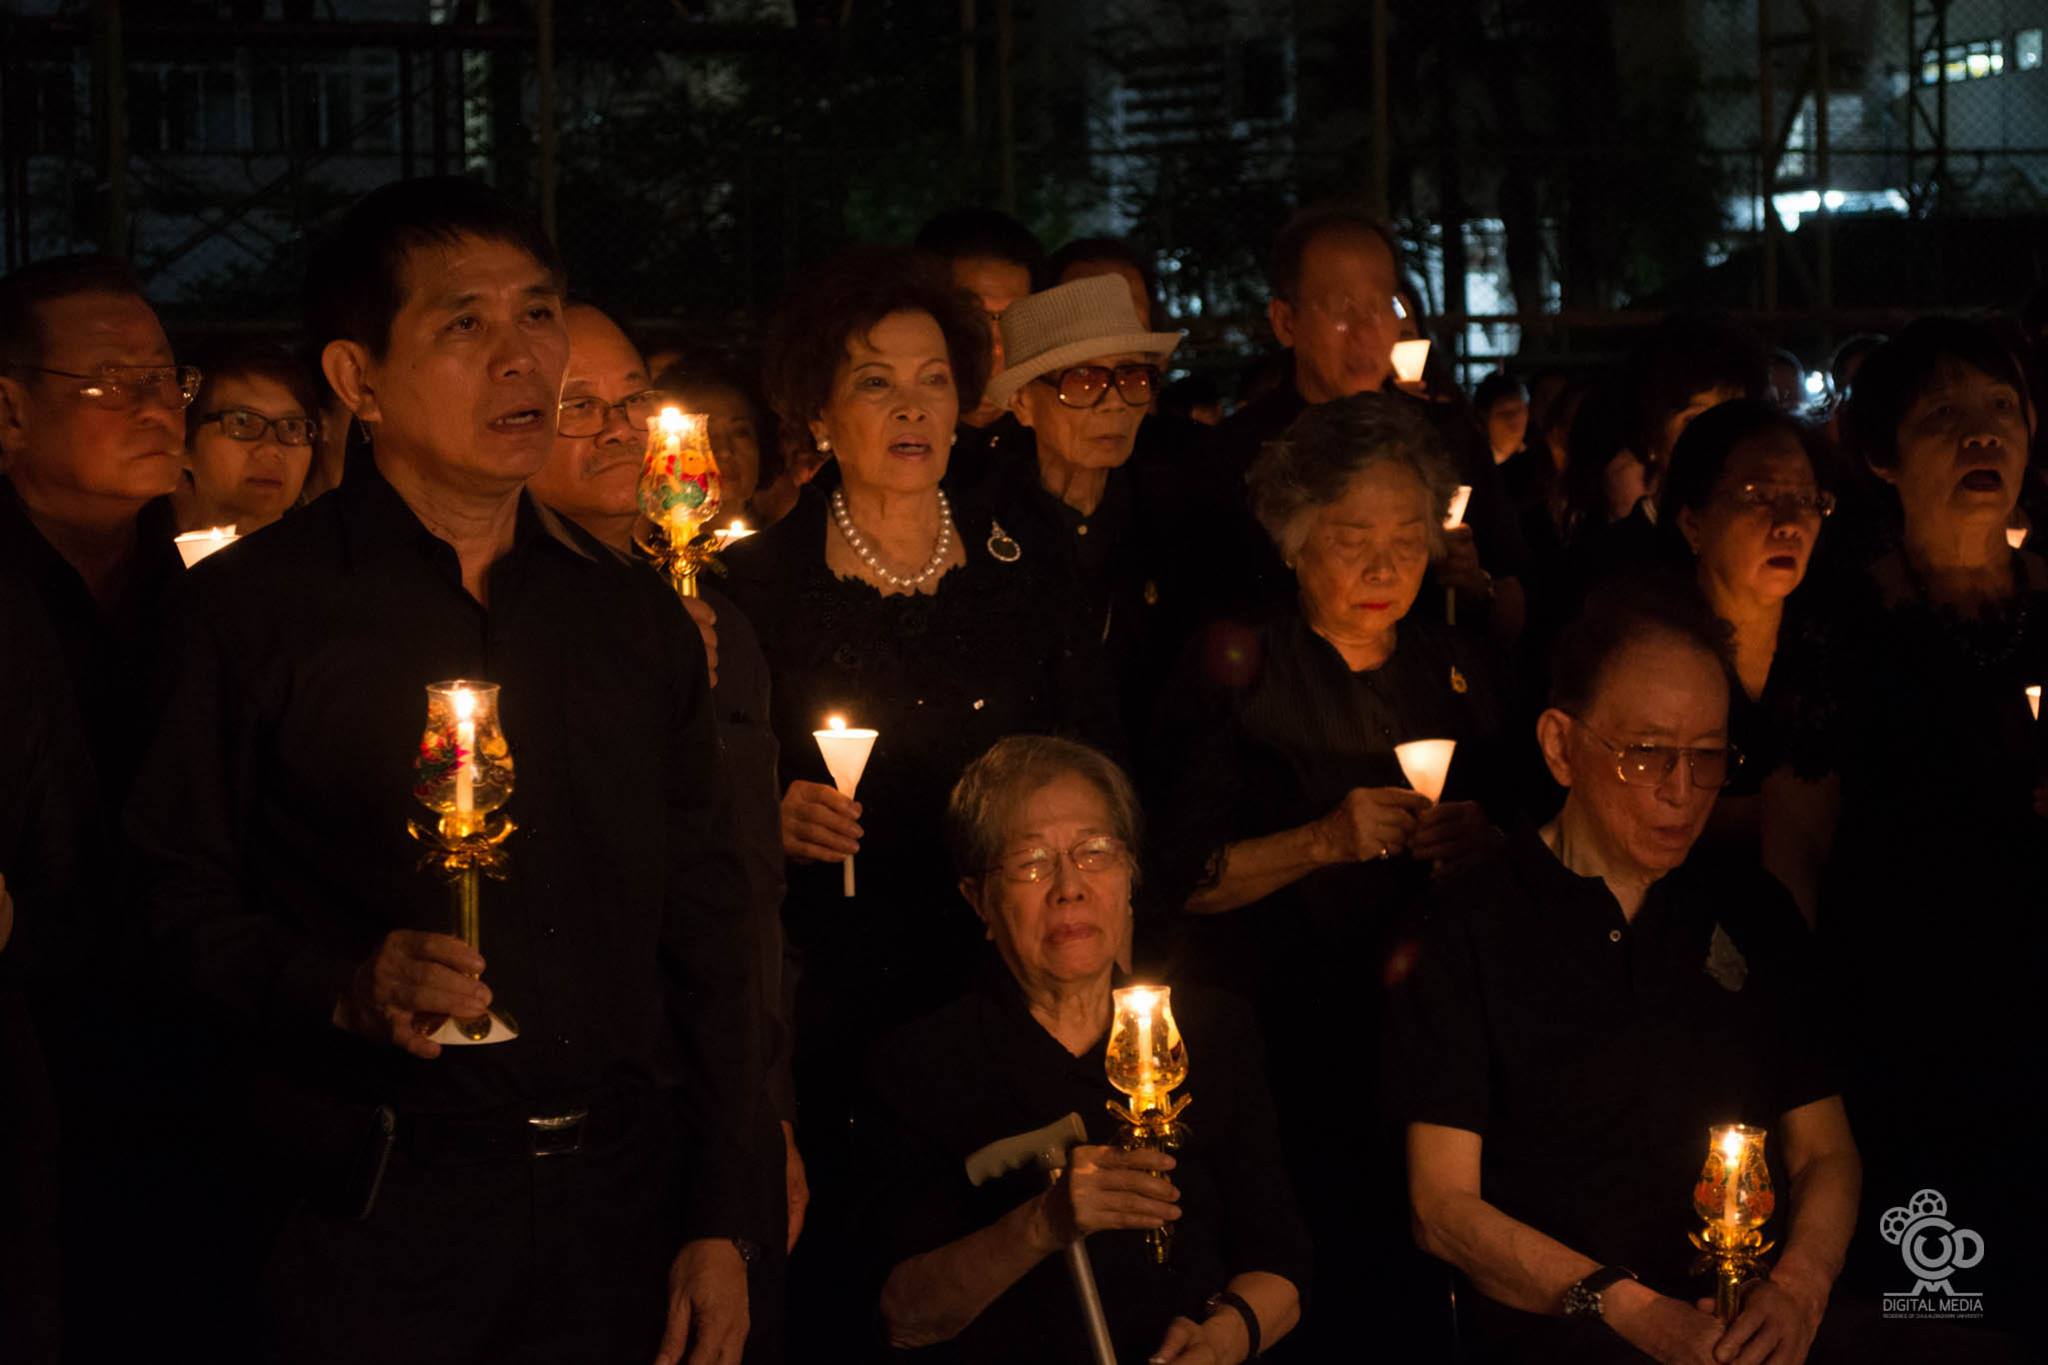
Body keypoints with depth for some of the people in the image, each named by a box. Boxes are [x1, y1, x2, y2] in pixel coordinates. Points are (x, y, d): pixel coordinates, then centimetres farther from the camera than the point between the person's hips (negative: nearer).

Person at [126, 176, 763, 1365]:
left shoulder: (638, 618, 11)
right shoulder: (255, 610, -2)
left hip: (625, 1211, 4)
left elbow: (708, 932, 12)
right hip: (374, 1225, -4)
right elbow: (180, 903, -5)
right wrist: (345, 991, -22)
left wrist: (720, 1224, 7)